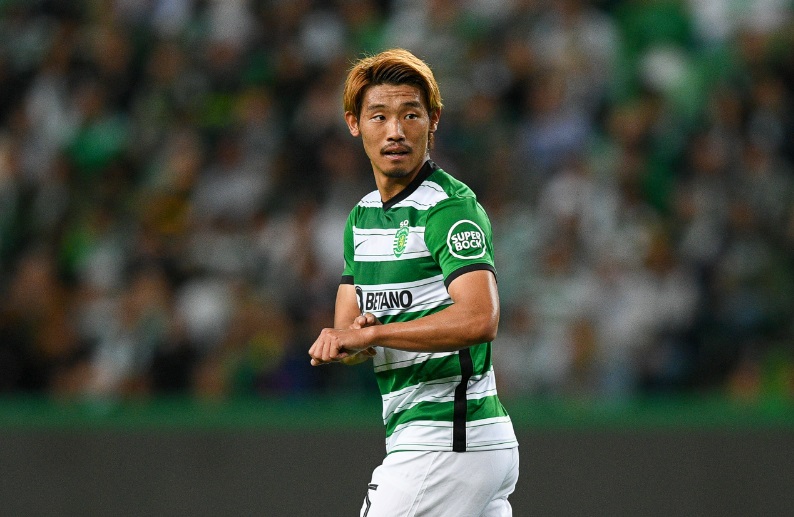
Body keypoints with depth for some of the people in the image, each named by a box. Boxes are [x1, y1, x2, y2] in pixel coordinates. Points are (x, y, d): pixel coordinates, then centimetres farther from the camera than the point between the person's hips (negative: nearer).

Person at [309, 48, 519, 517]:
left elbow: (480, 319, -27)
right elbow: (348, 330, 13)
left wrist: (372, 333, -22)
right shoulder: (363, 216, 16)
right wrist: (338, 341, -12)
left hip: (446, 440, -9)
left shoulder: (451, 208, -13)